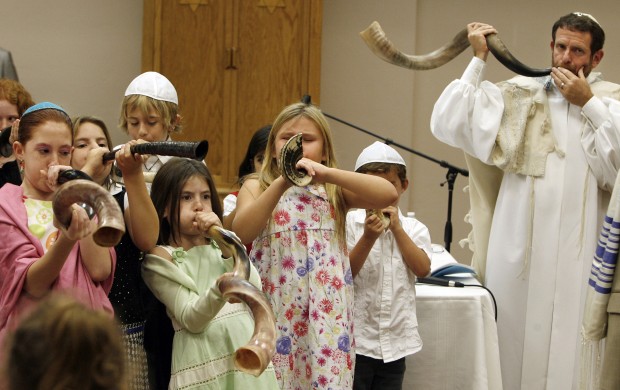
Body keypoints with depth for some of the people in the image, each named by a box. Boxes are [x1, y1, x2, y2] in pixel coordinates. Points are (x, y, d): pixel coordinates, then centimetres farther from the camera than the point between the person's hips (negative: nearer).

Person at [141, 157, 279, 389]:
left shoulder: (219, 245, 14)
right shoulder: (162, 258, -1)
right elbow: (191, 319, -12)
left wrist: (225, 242, -8)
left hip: (248, 357, 4)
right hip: (204, 365, -4)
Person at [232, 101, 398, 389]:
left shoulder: (334, 190, 9)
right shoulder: (256, 187, 8)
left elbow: (389, 194, -8)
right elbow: (241, 233, -12)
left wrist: (327, 173, -17)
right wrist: (282, 183, -19)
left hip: (327, 311, 1)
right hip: (274, 311, -1)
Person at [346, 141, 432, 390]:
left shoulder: (413, 228, 5)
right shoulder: (350, 223, -3)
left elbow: (423, 269, -10)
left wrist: (397, 229, -12)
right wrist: (369, 237, -22)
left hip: (395, 340, 3)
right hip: (357, 338, -3)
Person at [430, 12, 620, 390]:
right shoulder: (519, 96, 8)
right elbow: (448, 123, -1)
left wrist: (588, 103, -8)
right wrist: (479, 59, 1)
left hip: (581, 250, -1)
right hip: (519, 247, 1)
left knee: (571, 345, -3)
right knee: (515, 343, 4)